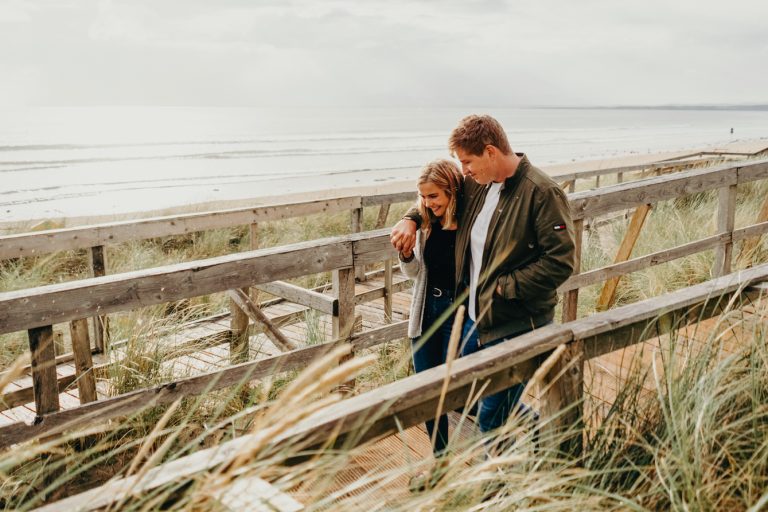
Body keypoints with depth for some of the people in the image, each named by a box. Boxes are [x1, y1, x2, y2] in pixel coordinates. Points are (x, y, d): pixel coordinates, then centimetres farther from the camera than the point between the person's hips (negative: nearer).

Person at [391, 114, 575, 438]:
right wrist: (411, 219, 8)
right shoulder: (476, 185, 6)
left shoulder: (542, 192, -18)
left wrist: (504, 286, -20)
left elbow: (561, 261, -21)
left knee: (491, 420, -2)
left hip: (515, 327, -9)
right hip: (475, 318, 9)